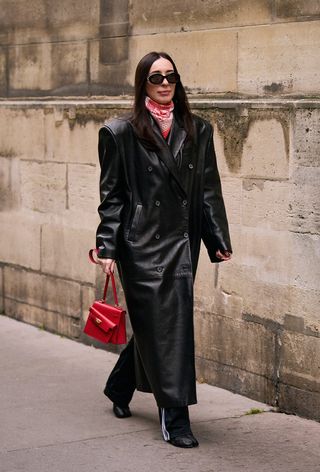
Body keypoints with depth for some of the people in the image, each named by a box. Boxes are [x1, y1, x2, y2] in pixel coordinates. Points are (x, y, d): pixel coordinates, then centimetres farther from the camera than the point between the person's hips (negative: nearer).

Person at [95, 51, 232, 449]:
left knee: (157, 324, 10)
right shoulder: (122, 133, -1)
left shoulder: (197, 131, 9)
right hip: (142, 243, -4)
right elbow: (111, 194, -2)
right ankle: (174, 416, 2)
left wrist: (218, 241, 5)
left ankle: (120, 389, 34)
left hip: (182, 242, 4)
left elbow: (209, 189, 10)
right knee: (162, 325, -4)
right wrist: (107, 247, -8)